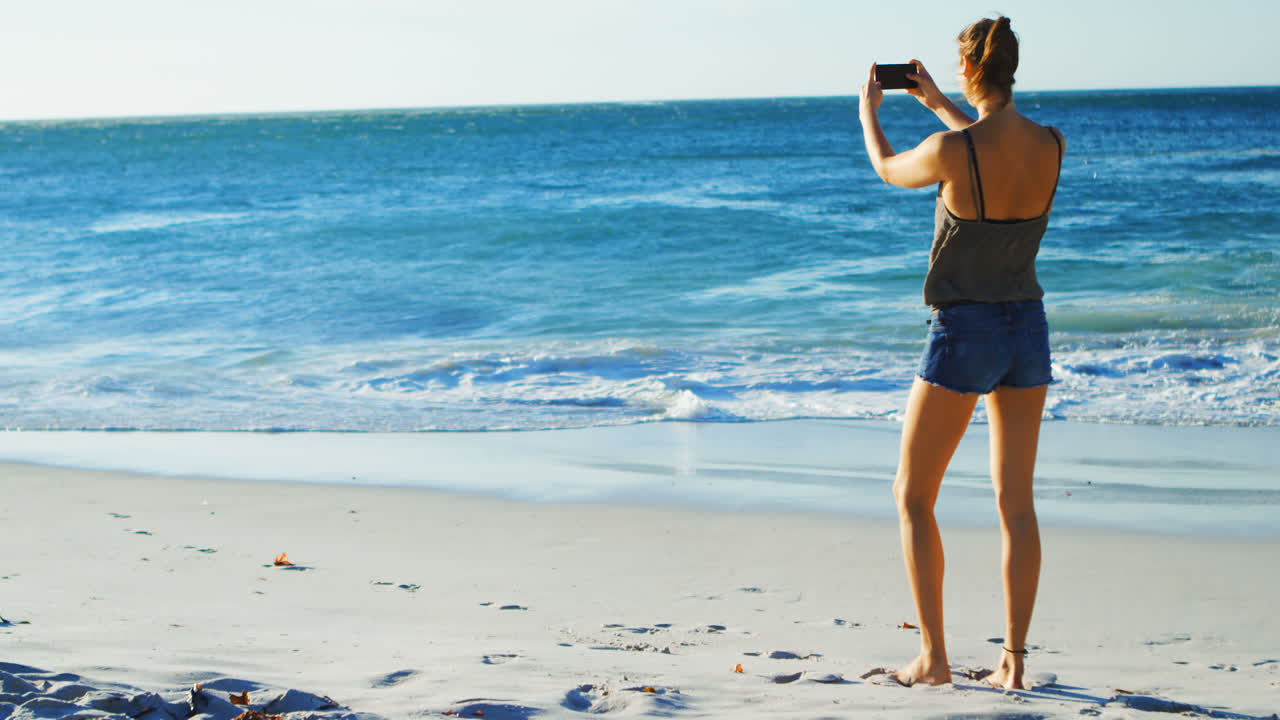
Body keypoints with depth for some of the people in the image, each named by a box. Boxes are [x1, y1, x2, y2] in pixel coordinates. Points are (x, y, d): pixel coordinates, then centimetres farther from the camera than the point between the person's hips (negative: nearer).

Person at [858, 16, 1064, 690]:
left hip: (962, 335, -5)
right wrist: (935, 102, 33)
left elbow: (890, 171, 2)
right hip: (1027, 331, 5)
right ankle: (1013, 659, 9)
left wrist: (868, 113, 23)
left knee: (913, 495, 8)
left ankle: (933, 656, 3)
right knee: (1015, 503, 10)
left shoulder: (950, 149, -20)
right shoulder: (1052, 145, -4)